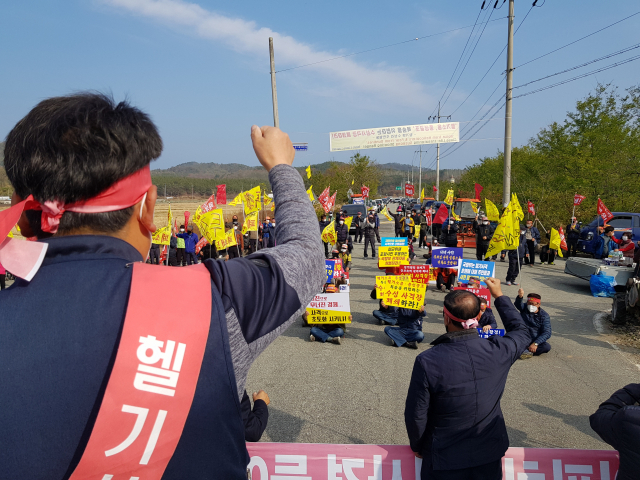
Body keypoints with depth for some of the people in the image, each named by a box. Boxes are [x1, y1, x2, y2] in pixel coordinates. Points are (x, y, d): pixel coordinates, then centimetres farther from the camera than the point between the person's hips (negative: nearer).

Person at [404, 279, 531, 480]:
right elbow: (521, 332, 7)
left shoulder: (427, 361, -25)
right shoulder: (498, 352, -17)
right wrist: (499, 296, 15)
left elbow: (416, 415, -15)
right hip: (490, 457, 3)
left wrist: (416, 446, 4)